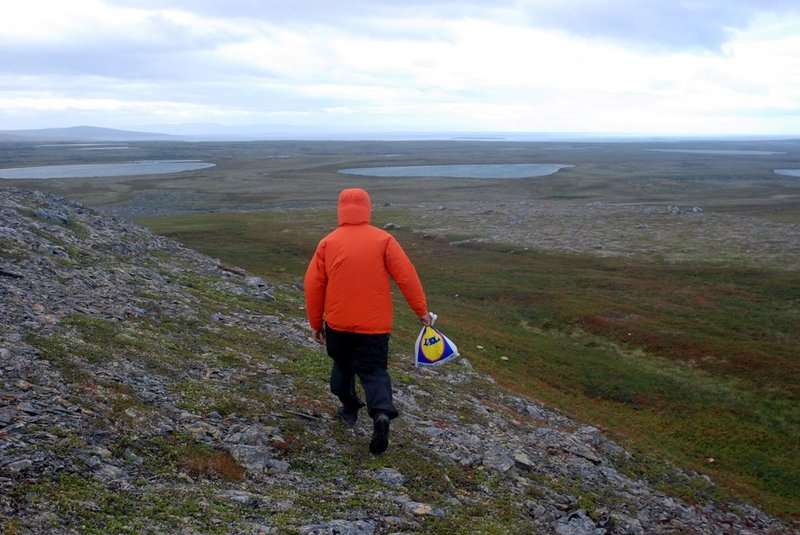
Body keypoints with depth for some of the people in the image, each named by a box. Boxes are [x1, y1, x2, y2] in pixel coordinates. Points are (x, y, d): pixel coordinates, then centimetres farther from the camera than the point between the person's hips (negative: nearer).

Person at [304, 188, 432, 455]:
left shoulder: (328, 243, -1)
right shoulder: (383, 239, -6)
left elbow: (313, 285, 1)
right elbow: (406, 276, -9)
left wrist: (316, 322, 12)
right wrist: (421, 309, 0)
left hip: (338, 323, 2)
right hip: (374, 324, -1)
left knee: (343, 364, 25)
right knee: (374, 371, 4)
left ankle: (349, 408, 35)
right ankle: (382, 413, -19)